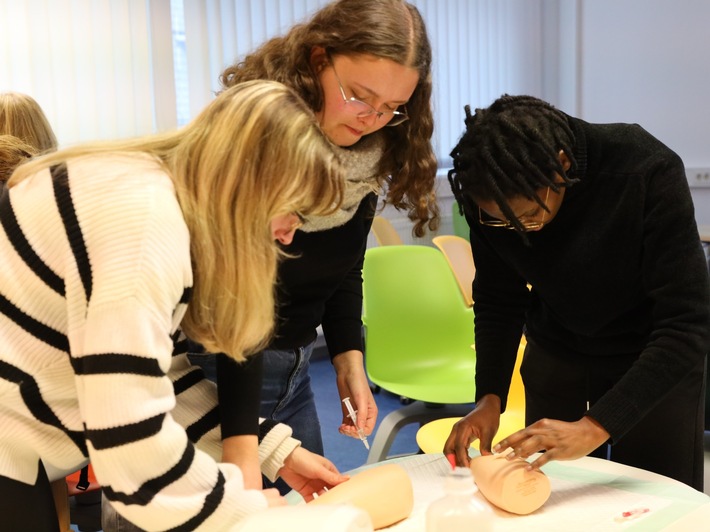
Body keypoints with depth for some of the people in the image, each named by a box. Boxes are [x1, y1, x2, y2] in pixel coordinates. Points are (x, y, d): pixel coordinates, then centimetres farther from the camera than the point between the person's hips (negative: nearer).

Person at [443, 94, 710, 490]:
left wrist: (594, 428, -40)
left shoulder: (649, 172, -31)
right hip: (556, 357, 3)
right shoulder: (488, 195, -20)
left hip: (657, 360, -2)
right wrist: (489, 398, -21)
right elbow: (498, 302, -6)